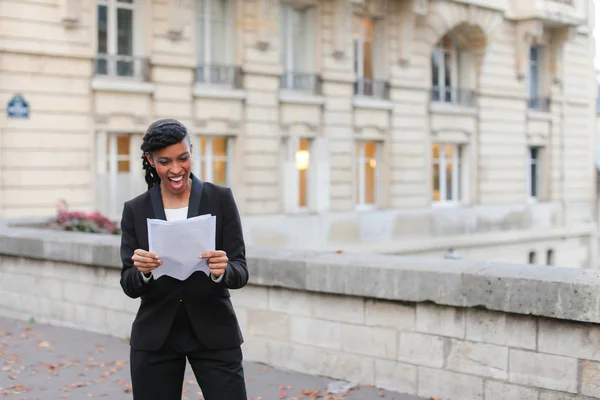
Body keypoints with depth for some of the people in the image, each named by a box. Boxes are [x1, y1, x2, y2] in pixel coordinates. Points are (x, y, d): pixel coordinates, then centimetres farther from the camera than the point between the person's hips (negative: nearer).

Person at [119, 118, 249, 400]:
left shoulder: (221, 199, -3)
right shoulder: (135, 210, 1)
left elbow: (240, 272, -6)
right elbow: (129, 286, -1)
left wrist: (221, 270, -28)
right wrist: (142, 271, -23)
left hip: (214, 333, -1)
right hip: (154, 338, 2)